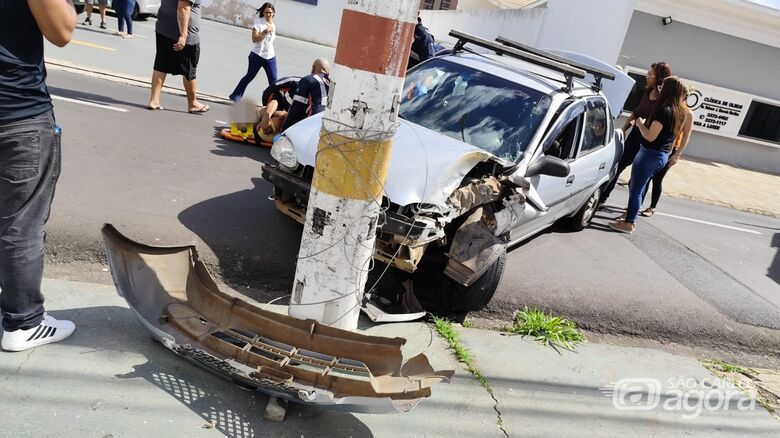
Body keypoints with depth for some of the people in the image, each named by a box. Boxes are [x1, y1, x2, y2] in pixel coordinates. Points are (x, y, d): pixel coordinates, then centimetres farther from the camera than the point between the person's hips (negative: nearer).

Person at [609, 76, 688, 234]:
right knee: (635, 186, 22)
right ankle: (630, 214, 32)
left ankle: (628, 223, 8)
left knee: (636, 189, 0)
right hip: (662, 155, 9)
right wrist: (646, 123, 12)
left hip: (651, 154, -9)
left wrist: (640, 123, -5)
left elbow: (650, 136, -20)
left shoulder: (664, 110, -19)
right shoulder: (679, 112, 9)